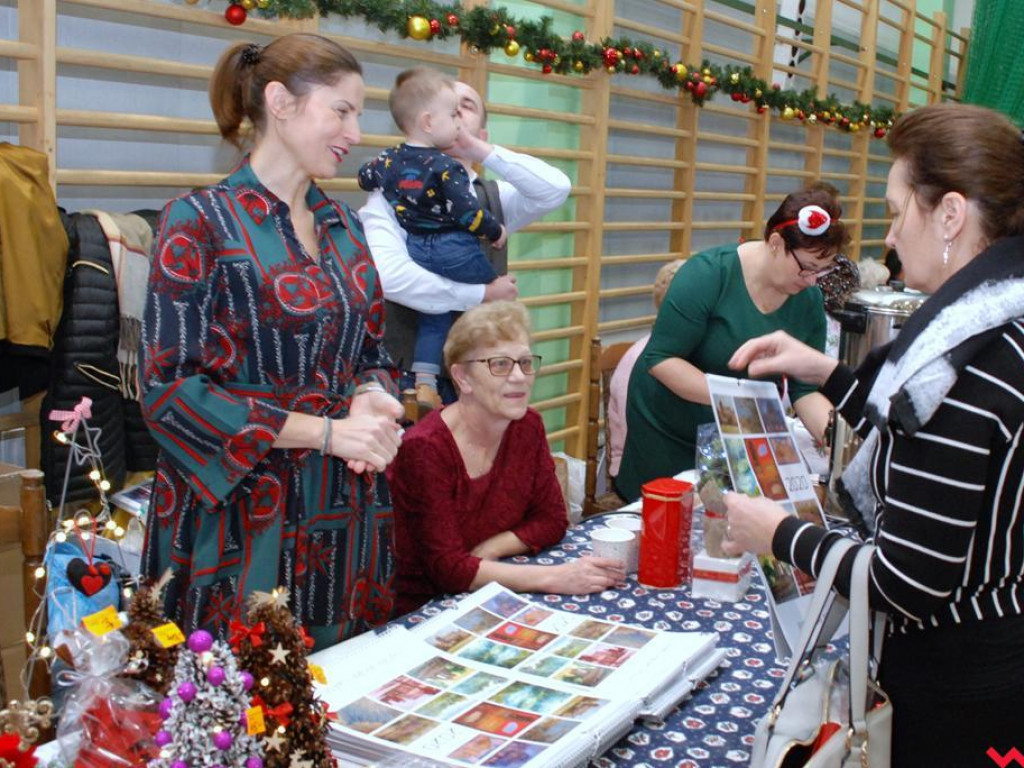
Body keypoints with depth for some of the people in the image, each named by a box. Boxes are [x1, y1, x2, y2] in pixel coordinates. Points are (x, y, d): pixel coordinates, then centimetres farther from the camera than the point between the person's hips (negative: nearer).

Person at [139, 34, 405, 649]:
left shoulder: (344, 227, 10)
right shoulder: (201, 223, -9)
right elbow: (167, 389, -14)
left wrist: (373, 400, -8)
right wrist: (327, 431, -18)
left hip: (348, 514, 6)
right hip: (243, 513, -6)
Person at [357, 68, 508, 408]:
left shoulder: (389, 160, 3)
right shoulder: (446, 167, -17)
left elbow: (364, 178, 23)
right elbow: (468, 214, -19)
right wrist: (496, 231, -2)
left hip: (415, 252, 6)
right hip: (454, 253, -6)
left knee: (434, 314, 16)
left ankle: (425, 383, 9)